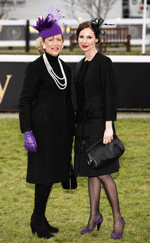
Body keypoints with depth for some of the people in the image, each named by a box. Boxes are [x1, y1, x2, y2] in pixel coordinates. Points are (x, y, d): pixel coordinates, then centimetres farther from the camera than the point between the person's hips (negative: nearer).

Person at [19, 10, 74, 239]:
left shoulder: (65, 68, 11)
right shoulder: (35, 67, -9)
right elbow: (24, 101, -11)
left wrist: (71, 131, 16)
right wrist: (27, 133, -17)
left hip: (61, 128, 7)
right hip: (42, 126, -7)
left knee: (53, 173, 11)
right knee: (45, 173, -4)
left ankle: (39, 219, 22)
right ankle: (38, 220, 10)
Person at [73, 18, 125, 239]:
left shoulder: (104, 63, -9)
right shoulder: (80, 65, 14)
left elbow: (110, 95, -14)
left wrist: (109, 127, -20)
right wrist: (77, 125, 17)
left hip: (99, 123, -7)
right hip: (84, 124, 7)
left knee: (102, 173, -6)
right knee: (91, 173, 11)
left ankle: (117, 218, 7)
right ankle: (94, 216, 19)